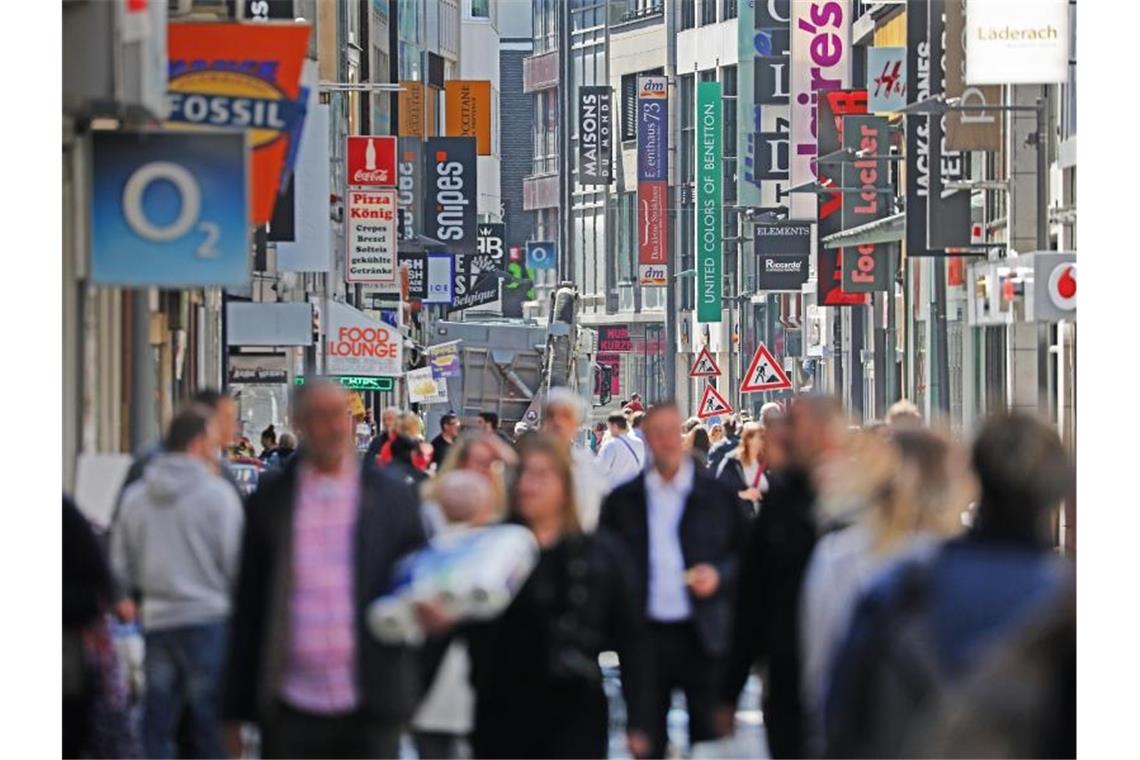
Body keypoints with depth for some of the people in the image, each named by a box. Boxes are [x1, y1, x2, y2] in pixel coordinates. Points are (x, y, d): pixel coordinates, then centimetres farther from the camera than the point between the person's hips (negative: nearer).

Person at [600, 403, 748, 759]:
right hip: (647, 634, 1)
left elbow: (745, 553, 7)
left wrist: (719, 575, -13)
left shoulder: (719, 495, 4)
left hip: (703, 637, -1)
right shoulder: (623, 500, 8)